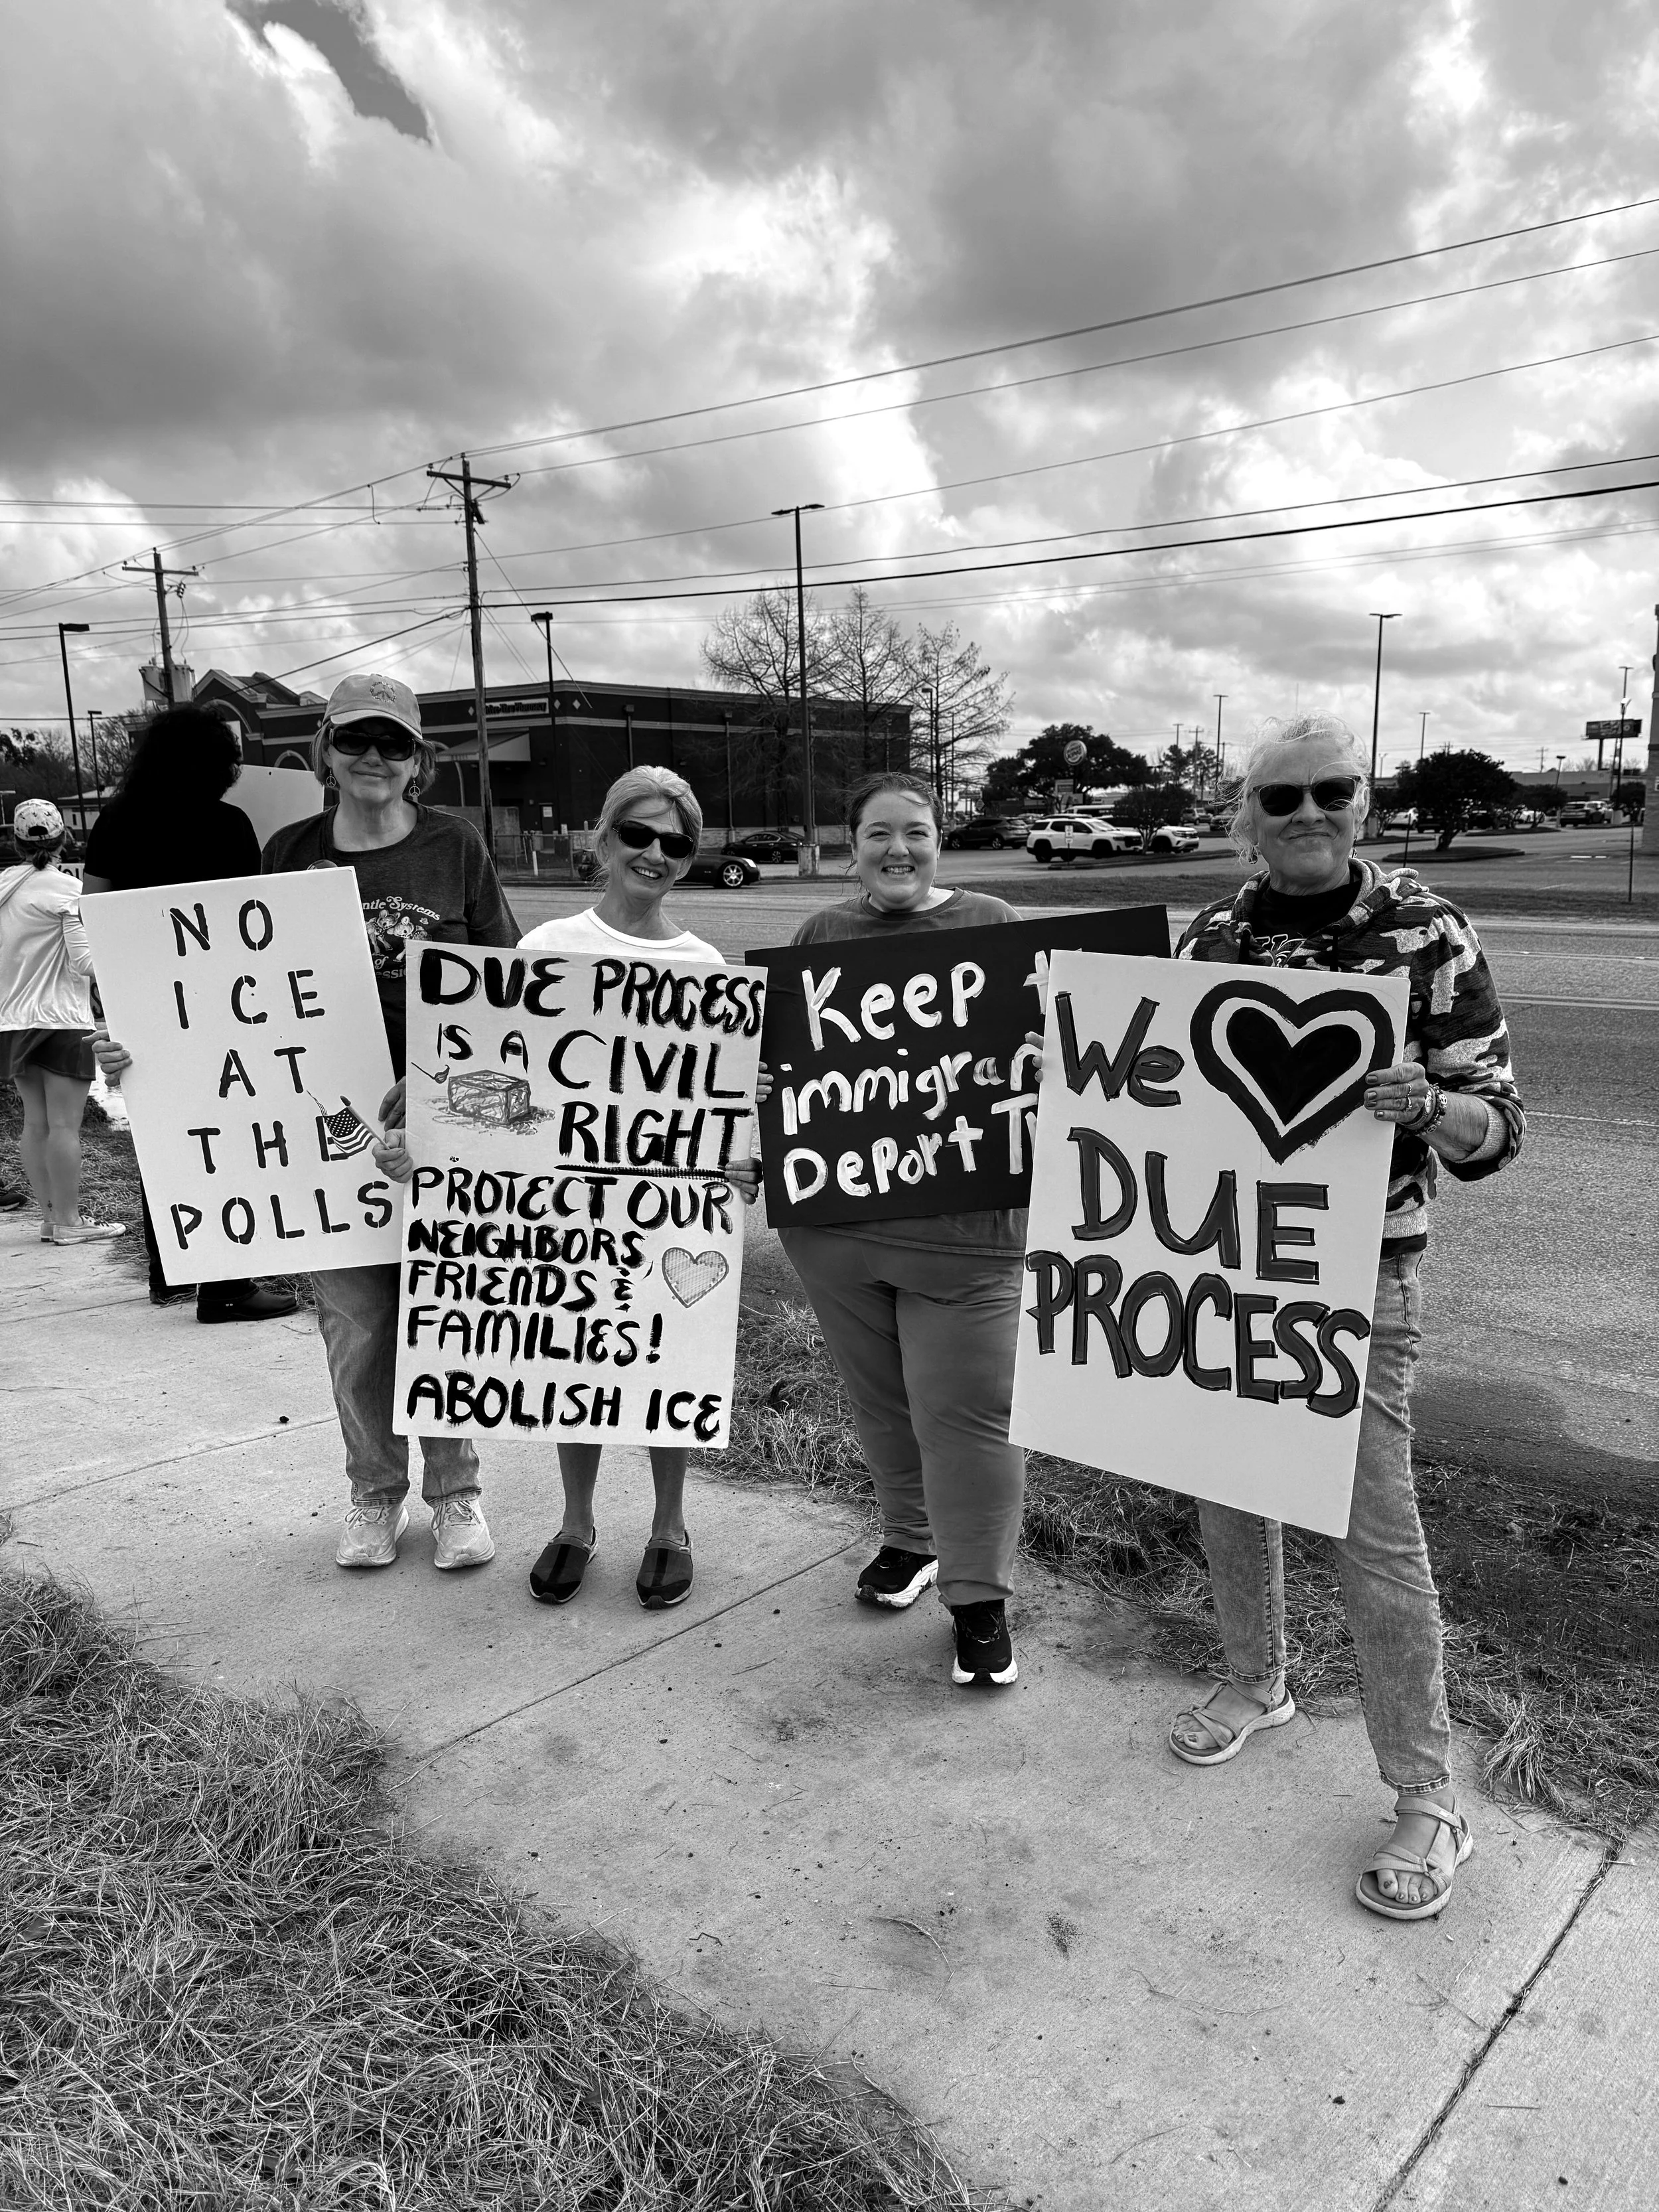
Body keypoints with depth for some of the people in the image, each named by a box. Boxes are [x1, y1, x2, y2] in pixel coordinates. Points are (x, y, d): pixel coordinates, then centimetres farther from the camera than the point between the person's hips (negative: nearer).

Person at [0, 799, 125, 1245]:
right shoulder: (67, 887, -10)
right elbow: (84, 961, -15)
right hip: (61, 1019, -7)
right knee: (64, 1123, -4)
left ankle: (49, 1216, 15)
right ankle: (68, 1222, -2)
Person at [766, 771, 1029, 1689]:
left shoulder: (989, 925, 2)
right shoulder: (821, 934, 9)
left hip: (960, 1218, -3)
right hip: (833, 1212, 4)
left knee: (964, 1408, 0)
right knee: (877, 1396, 18)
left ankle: (979, 1598, 15)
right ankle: (909, 1539, 39)